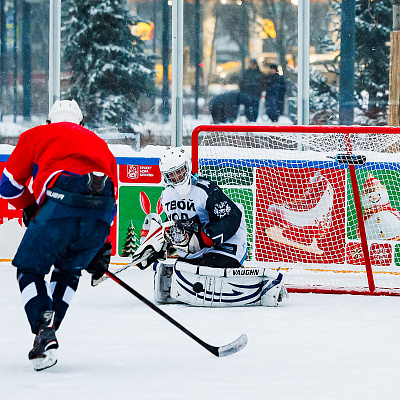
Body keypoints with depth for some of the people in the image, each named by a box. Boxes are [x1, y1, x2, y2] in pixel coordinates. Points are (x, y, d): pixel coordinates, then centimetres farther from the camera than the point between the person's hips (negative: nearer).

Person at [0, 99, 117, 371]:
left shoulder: (36, 135, 26)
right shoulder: (100, 145, 37)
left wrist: (29, 206, 45)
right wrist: (103, 249, 35)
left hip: (60, 205, -4)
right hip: (101, 212, 4)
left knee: (30, 269, 12)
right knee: (69, 270, 26)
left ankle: (44, 330, -10)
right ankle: (48, 334, 15)